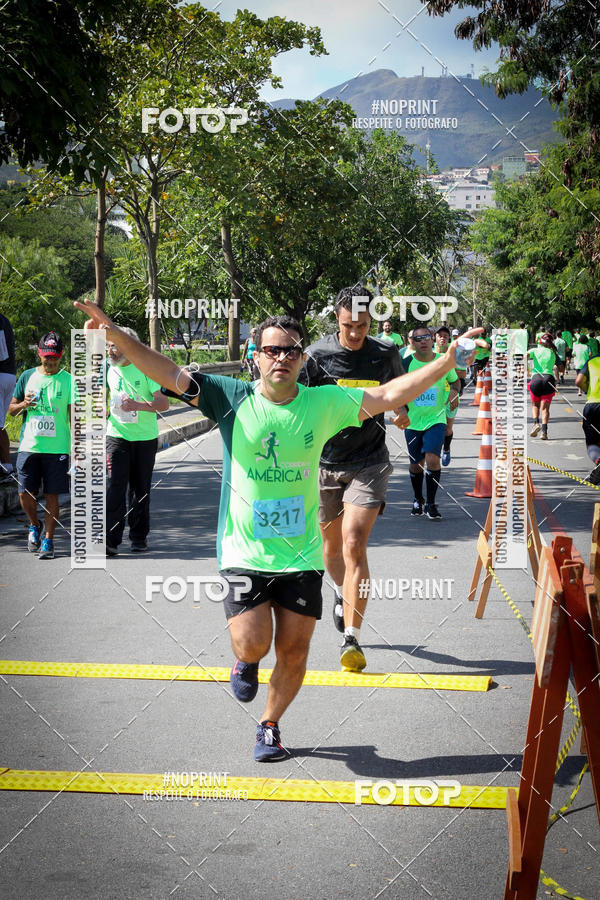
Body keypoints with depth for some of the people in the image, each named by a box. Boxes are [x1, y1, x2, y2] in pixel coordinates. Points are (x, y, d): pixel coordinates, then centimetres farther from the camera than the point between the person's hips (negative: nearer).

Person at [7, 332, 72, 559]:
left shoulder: (68, 381, 2)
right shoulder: (27, 377, 8)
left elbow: (73, 415, 2)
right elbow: (11, 409, 15)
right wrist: (24, 404, -7)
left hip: (57, 448, -2)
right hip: (29, 446, 2)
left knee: (51, 495, -1)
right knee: (25, 493, -1)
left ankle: (48, 540, 9)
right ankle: (34, 526, 27)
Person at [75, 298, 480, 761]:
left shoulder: (323, 403, -1)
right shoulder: (232, 398, -6)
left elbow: (389, 395, 1)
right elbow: (170, 374, -11)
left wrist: (448, 360, -6)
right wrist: (116, 335, -23)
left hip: (302, 554, 2)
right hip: (244, 552, -2)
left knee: (294, 650, 5)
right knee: (253, 644, -12)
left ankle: (270, 724, 31)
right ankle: (246, 662, 27)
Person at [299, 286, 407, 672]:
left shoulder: (387, 354, -1)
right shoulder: (318, 355, -8)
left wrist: (402, 410, 1)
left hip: (368, 463, -1)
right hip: (325, 463, 1)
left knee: (354, 544, -16)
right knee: (332, 547, 15)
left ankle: (352, 639, -16)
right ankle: (342, 593, 50)